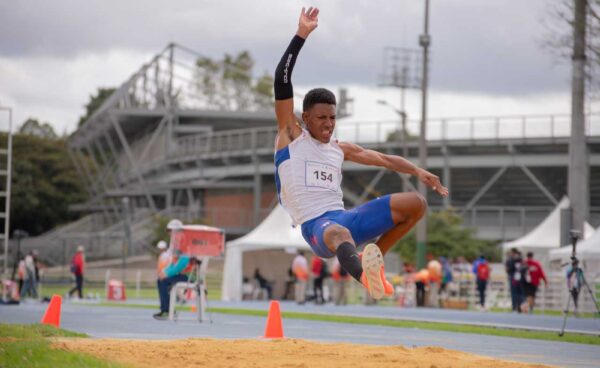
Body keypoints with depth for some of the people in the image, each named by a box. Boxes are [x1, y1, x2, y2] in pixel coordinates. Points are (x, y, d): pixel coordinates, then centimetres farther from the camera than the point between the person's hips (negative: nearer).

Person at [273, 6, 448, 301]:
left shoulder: (340, 150, 21)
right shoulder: (291, 136, 7)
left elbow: (384, 159, 22)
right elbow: (282, 83, -2)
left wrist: (418, 172, 4)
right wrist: (301, 35, -6)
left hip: (345, 218, 7)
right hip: (316, 227, -7)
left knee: (416, 204, -3)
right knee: (339, 234, -45)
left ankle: (373, 258, 8)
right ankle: (368, 279, -77)